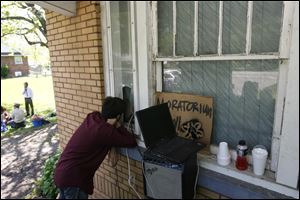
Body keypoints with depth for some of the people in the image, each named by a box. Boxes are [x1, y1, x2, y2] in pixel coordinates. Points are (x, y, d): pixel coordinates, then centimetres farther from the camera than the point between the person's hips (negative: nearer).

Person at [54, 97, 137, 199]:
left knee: (65, 196, 27)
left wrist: (115, 127, 0)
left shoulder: (92, 117, -1)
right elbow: (132, 142, -18)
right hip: (72, 177, -8)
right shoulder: (105, 131, -24)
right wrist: (119, 126, -6)